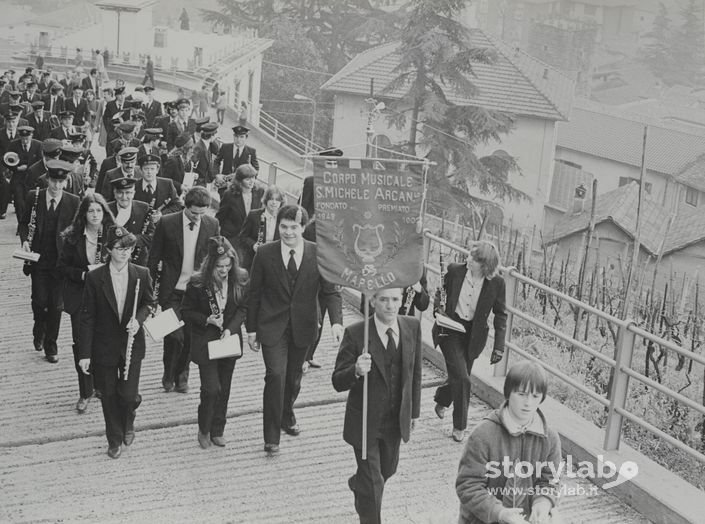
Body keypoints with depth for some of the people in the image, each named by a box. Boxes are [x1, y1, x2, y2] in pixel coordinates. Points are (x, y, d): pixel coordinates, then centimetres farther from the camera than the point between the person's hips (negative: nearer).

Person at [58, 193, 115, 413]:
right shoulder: (72, 238, -1)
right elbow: (62, 266, 2)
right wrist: (83, 274, -14)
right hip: (79, 297, 1)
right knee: (81, 343, 1)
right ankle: (85, 393, 14)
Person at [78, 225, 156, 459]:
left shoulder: (142, 274, -6)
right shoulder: (95, 277, -10)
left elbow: (149, 303, 9)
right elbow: (87, 317, -7)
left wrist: (138, 319, -14)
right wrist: (84, 353, -8)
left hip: (132, 345, 0)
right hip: (104, 346, 0)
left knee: (128, 394, -1)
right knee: (109, 396, 11)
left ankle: (128, 423, 33)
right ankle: (114, 439, 32)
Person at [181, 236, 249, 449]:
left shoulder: (240, 280, -9)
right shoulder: (197, 283, -16)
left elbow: (243, 308, 0)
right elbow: (186, 312, -5)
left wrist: (230, 328, -14)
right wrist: (207, 320, -20)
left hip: (230, 339, 3)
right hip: (205, 342, -3)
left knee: (224, 388, 13)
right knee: (211, 389, -8)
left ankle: (217, 431, 30)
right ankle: (204, 430, 17)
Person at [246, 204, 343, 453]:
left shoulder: (319, 253, -7)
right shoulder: (264, 253, -8)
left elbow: (331, 291, -6)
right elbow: (254, 293, 0)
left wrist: (336, 322, -21)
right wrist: (251, 329, 0)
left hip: (303, 327, 2)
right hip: (272, 327, -2)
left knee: (294, 377, 16)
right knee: (276, 375, -13)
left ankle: (287, 416, 45)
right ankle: (271, 436, -2)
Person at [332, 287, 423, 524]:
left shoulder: (413, 327, -7)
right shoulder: (355, 333, -21)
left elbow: (415, 372, 5)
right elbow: (338, 382, -18)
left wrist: (414, 411, 10)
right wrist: (356, 371, -39)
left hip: (397, 420, 5)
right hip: (366, 421, -5)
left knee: (388, 469, 26)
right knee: (372, 482, 2)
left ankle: (357, 484, 58)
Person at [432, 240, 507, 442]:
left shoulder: (496, 283, -11)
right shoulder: (455, 271, -10)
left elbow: (500, 315, -2)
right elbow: (440, 293, 8)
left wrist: (499, 346, -7)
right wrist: (438, 309, -12)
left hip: (473, 335, 2)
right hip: (450, 331, -2)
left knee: (459, 378, 14)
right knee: (462, 378, -9)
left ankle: (442, 400, 48)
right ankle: (459, 426, 10)